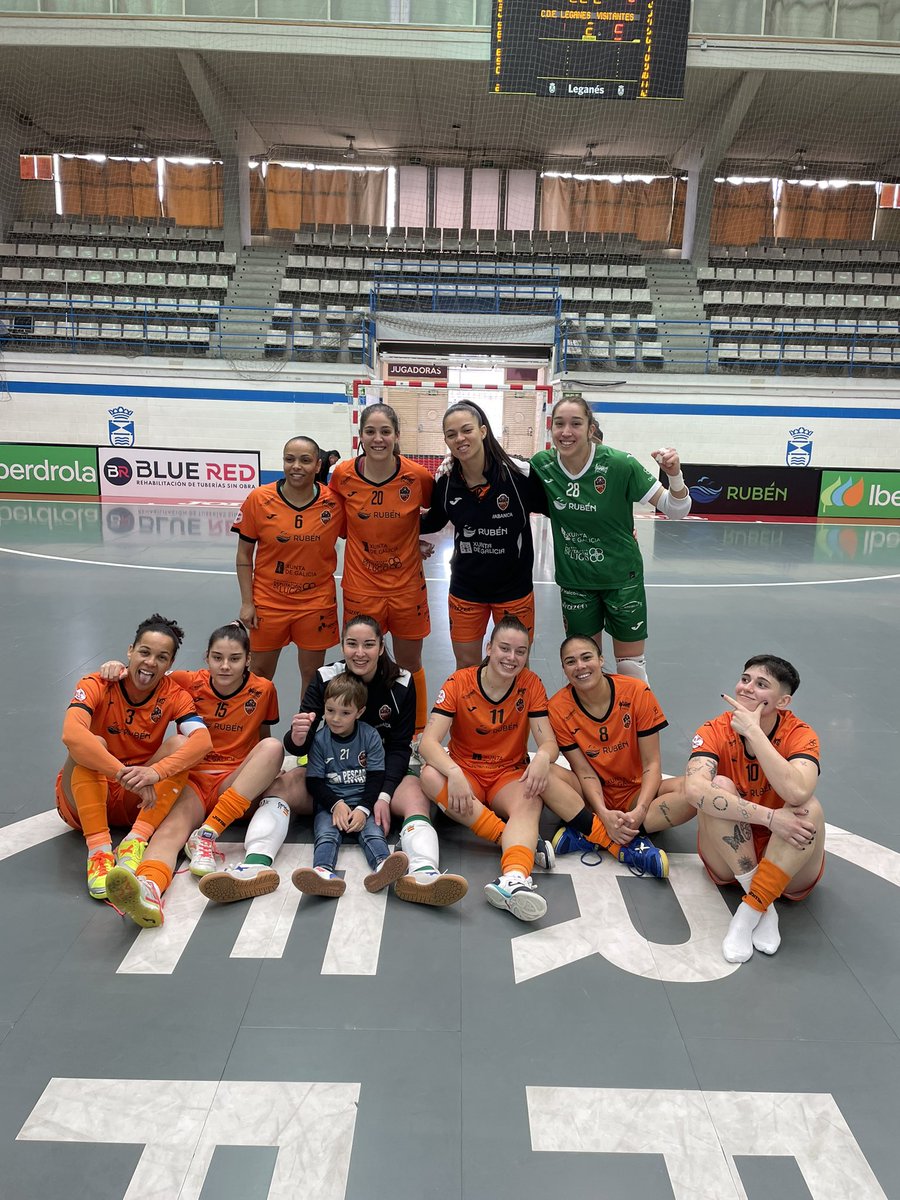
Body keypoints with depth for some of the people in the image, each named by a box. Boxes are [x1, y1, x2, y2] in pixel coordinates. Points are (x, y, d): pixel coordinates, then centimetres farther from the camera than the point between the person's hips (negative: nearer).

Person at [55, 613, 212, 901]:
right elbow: (71, 734, -36)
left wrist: (156, 772, -44)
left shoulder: (173, 695, -8)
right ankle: (98, 851, -36)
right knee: (91, 744, -30)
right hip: (81, 799, -2)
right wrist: (125, 774, -46)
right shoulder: (97, 685, -15)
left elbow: (203, 740, -27)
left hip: (137, 803, 2)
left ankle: (135, 841, -31)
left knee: (180, 743, -22)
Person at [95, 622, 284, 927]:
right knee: (173, 826, -34)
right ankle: (148, 888, -68)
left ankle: (208, 834, -36)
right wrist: (120, 668, -7)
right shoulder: (189, 683, 2)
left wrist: (268, 770, 3)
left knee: (273, 747, -30)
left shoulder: (263, 690, 3)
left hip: (235, 782, 1)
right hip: (191, 778, 0)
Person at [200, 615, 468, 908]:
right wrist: (297, 738, -40)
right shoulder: (325, 678, -10)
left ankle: (423, 873, -58)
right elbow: (300, 747, -15)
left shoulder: (401, 682, -9)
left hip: (382, 774, -1)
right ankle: (256, 865, -46)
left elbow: (399, 747, -7)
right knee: (277, 786, -25)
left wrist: (384, 795, -21)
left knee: (416, 796, -33)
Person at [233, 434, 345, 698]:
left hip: (316, 604, 0)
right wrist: (247, 602, -5)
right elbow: (244, 553, -1)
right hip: (268, 602, 0)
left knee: (312, 675, 11)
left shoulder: (334, 503, -9)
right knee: (260, 673, 13)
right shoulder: (259, 499, -9)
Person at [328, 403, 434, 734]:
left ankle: (417, 737, 34)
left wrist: (416, 539, -2)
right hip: (361, 587, 0)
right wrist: (364, 538, 0)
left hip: (407, 587, 0)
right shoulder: (343, 475, -8)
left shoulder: (418, 476, -11)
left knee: (409, 666, 14)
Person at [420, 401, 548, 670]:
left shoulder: (521, 474, -19)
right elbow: (432, 522, 12)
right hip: (465, 590, 2)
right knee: (466, 668, 14)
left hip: (514, 589, -2)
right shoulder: (446, 483, -7)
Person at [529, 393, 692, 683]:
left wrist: (674, 474, -34)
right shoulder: (542, 464, -10)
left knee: (630, 665, 7)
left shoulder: (619, 464, -20)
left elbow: (676, 510, -15)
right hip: (574, 580, 3)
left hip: (621, 577, -3)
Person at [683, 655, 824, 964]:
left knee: (810, 807, -29)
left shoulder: (799, 735, -14)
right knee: (719, 786, -26)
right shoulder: (715, 731, -13)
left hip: (788, 862, 0)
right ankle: (765, 906, -20)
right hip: (728, 860, 1)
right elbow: (693, 789, -33)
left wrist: (753, 730, -33)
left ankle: (749, 912, -26)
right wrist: (768, 817, -37)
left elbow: (797, 793, -37)